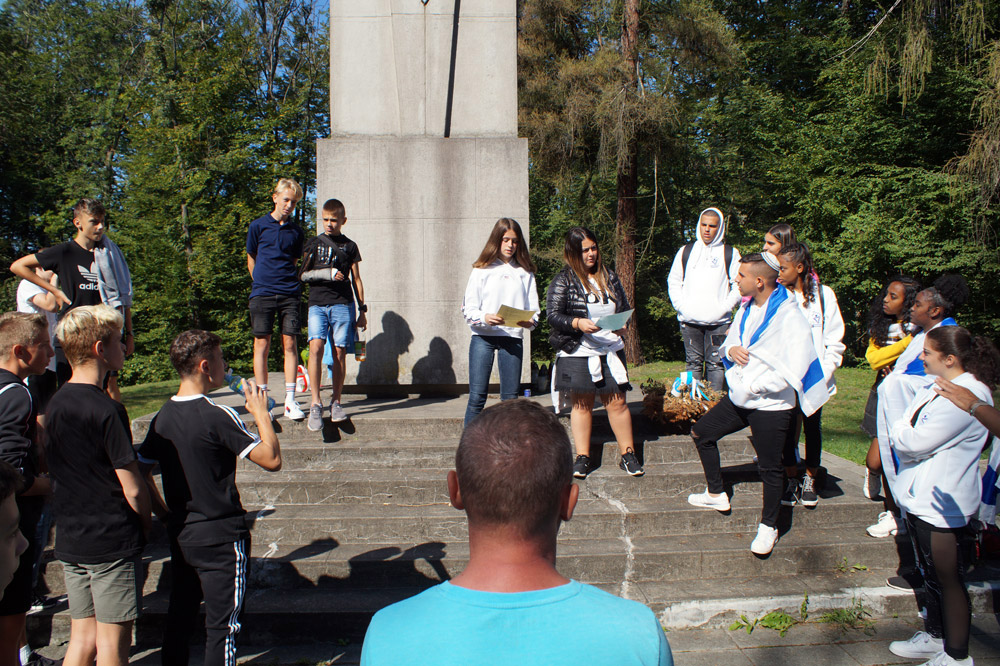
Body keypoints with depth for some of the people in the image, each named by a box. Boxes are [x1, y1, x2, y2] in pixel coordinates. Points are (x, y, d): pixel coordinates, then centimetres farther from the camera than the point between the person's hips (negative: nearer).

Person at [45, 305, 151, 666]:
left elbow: (56, 474, 14)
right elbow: (132, 489, -18)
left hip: (70, 540, 8)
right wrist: (146, 524, 0)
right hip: (113, 542, -8)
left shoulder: (56, 402, 5)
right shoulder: (106, 410, -20)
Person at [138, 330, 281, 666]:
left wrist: (165, 515, 15)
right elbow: (271, 459, -20)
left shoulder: (162, 417, 2)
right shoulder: (218, 416, -19)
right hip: (221, 537, -7)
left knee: (179, 618, 19)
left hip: (180, 535, 7)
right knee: (221, 625, 3)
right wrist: (261, 413, -8)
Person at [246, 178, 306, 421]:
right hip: (262, 292, -1)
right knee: (262, 345, -1)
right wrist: (263, 283, 11)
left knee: (289, 344, -2)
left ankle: (290, 400, 0)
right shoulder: (258, 226, 6)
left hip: (289, 294, 2)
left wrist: (288, 282, 12)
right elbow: (251, 260, 14)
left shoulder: (296, 231, 11)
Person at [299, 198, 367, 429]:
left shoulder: (349, 246, 14)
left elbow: (356, 279, 16)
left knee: (339, 352, -4)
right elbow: (303, 274, 9)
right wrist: (327, 273, -7)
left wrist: (362, 310, 13)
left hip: (343, 304, 0)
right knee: (316, 346, -18)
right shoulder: (313, 243, 14)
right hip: (317, 304, 0)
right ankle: (315, 404, -18)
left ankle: (336, 402, 8)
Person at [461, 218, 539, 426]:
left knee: (510, 398, 4)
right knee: (477, 396, -4)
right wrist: (485, 317, -21)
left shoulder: (525, 272, 12)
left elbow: (533, 308, 7)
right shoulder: (482, 270, 5)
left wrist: (530, 321, -16)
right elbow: (468, 309, -1)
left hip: (513, 337, 2)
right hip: (483, 336, -2)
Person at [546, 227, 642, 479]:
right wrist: (577, 323, -23)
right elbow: (553, 315, -7)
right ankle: (582, 457, 14)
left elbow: (625, 307, 18)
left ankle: (628, 454, 14)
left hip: (611, 351, 3)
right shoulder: (563, 281, -2)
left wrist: (623, 325, -3)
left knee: (617, 402, 2)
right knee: (582, 404, 4)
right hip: (578, 353, -3)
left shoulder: (609, 276, 11)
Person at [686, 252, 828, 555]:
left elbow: (792, 372, -25)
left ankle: (768, 527, 25)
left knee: (770, 468, 5)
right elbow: (729, 342, 18)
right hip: (739, 397, 8)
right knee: (702, 432, 17)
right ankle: (716, 494, 35)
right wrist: (730, 349, -7)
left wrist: (753, 386, -18)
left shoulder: (790, 317, -20)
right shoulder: (747, 308, 6)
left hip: (771, 406, -8)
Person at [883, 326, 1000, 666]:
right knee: (931, 575, 22)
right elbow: (902, 438, 11)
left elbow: (917, 441, -25)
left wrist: (899, 431, -6)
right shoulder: (933, 388, 9)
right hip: (920, 498, 9)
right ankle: (935, 637, 37)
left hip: (943, 505, -9)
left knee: (948, 580, 5)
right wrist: (905, 434, -10)